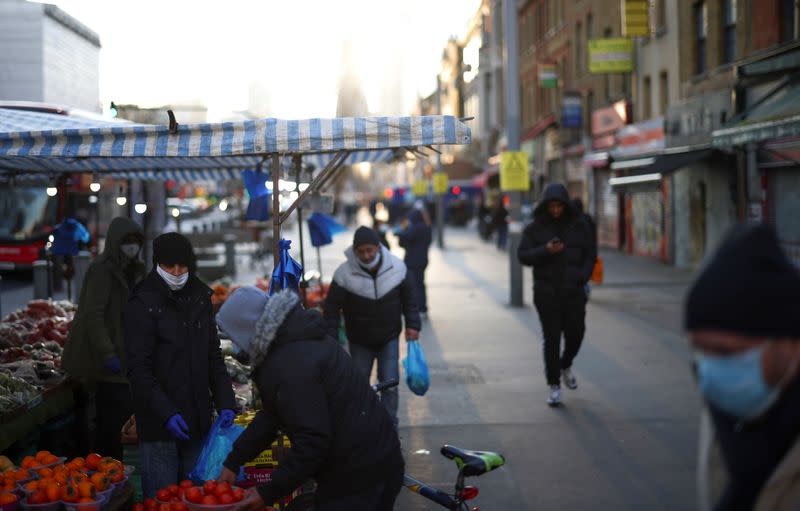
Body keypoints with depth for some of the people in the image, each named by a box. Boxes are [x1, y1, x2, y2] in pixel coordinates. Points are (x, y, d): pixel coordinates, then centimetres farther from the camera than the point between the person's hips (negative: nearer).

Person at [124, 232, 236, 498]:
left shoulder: (200, 297, 11)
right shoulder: (143, 304, -8)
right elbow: (139, 369, -12)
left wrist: (225, 403, 3)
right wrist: (166, 414, -21)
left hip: (198, 422, 5)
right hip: (158, 425, -5)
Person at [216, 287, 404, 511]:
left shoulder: (289, 367, -26)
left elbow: (312, 443, -26)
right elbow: (271, 415, 16)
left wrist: (267, 493, -17)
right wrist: (233, 462, 17)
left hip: (356, 480, -10)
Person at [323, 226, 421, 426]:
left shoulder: (397, 267, -12)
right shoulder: (344, 273, -18)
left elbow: (409, 299, 3)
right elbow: (332, 308, -11)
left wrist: (412, 325, -2)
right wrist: (330, 339, -13)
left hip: (389, 338, 0)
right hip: (359, 342, 0)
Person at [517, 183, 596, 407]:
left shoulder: (579, 226, 5)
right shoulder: (535, 228, 1)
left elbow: (591, 254, 9)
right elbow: (522, 255, -2)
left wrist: (582, 277, -6)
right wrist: (545, 251, -19)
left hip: (574, 291, 2)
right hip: (546, 293, -2)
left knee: (575, 333, 1)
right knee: (551, 338, -2)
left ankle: (565, 366, 33)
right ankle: (554, 386, 5)